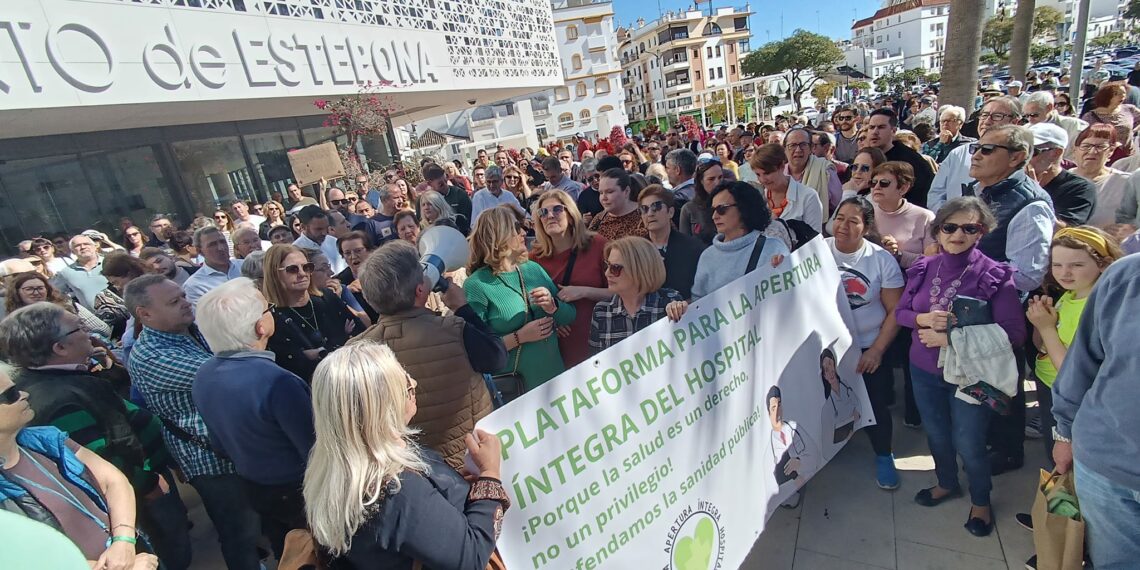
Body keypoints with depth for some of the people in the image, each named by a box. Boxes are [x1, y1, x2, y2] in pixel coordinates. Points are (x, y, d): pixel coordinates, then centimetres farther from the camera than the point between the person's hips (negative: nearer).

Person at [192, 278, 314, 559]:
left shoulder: (203, 375, -9)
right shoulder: (277, 382, -35)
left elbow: (218, 442, 5)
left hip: (252, 487, 7)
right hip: (299, 491, -7)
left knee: (286, 556, 29)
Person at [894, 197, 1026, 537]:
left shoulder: (996, 276, -15)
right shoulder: (923, 269, -3)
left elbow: (1014, 333, -18)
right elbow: (900, 312, 4)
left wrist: (950, 338, -23)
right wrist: (924, 319, -18)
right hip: (924, 370, 4)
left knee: (968, 444, 9)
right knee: (936, 435, 20)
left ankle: (981, 500, 38)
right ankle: (947, 484, 47)